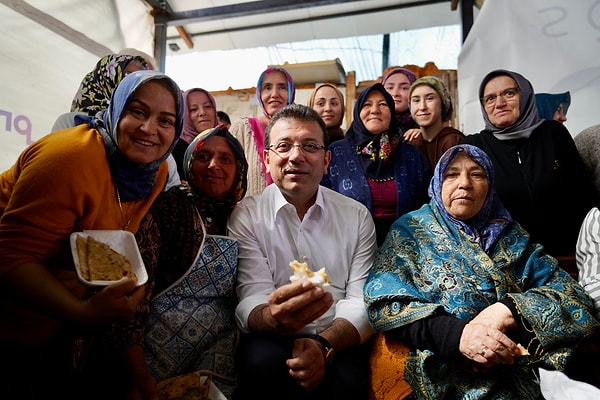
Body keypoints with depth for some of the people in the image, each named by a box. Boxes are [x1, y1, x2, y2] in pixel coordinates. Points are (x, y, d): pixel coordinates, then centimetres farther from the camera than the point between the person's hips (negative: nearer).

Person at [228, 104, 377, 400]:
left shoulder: (357, 216, 3)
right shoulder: (245, 216, -2)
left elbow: (362, 300, -2)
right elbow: (251, 303, -10)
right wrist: (274, 317, -35)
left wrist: (324, 345, -21)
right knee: (263, 361, -31)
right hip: (272, 343, 1)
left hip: (340, 344, 0)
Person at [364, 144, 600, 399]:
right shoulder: (409, 230, 4)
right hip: (441, 376, -4)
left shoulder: (510, 235, 12)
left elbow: (573, 296, 4)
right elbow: (384, 300, -7)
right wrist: (455, 333, -22)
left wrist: (507, 311, -16)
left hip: (516, 374, 5)